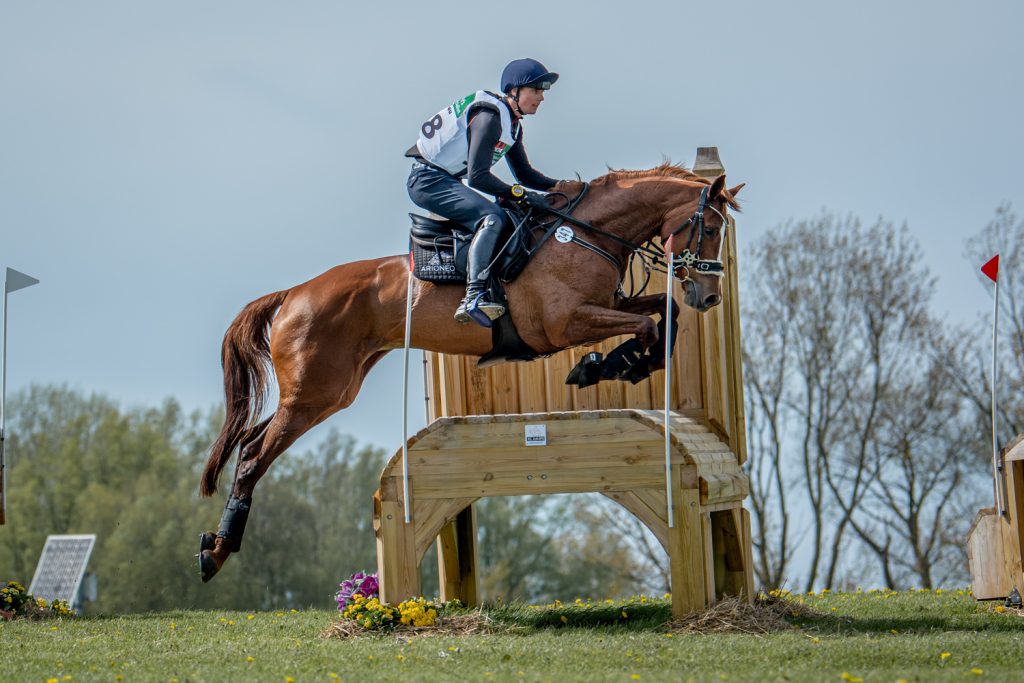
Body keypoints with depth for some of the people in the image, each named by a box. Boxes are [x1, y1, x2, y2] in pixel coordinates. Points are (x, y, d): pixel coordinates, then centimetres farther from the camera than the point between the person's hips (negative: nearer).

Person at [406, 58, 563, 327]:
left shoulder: (512, 124, 10)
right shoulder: (490, 116, -21)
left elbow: (524, 173, 17)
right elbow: (477, 176, -26)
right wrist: (521, 194, -27)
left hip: (449, 181, 11)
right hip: (428, 180, -11)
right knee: (491, 216, -28)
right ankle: (474, 298, -39)